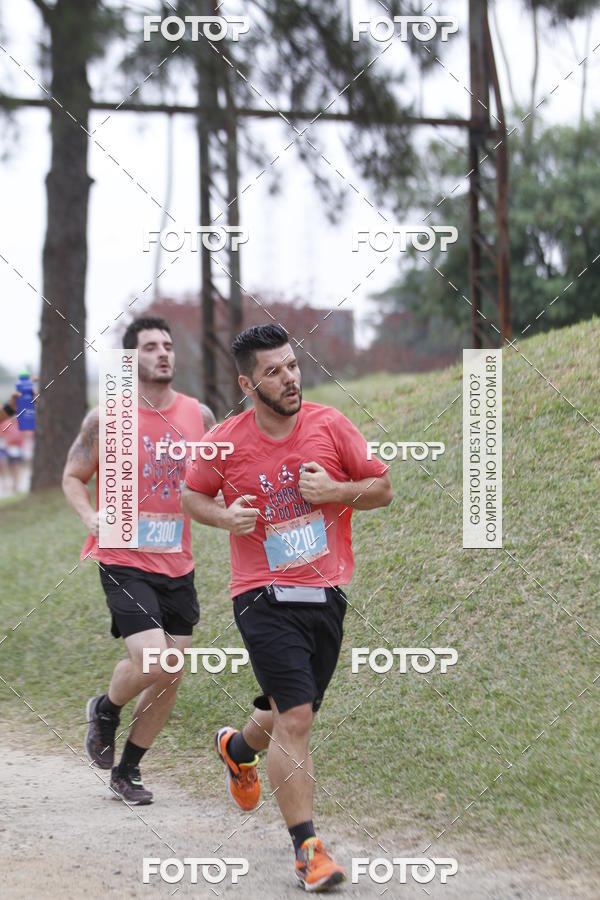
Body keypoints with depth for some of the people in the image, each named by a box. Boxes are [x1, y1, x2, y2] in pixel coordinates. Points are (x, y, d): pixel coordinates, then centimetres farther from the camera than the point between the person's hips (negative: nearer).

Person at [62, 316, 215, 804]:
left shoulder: (199, 415, 5)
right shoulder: (107, 418, -6)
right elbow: (73, 476, 5)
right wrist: (92, 517, -14)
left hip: (177, 562, 5)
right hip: (125, 561, -5)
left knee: (170, 678, 6)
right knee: (151, 663, -19)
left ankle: (128, 770, 24)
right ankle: (105, 710, 15)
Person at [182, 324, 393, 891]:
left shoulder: (330, 425, -1)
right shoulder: (225, 441, -4)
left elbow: (383, 488, 6)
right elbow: (191, 495, 12)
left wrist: (335, 491, -12)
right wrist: (224, 517, -9)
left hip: (327, 594, 3)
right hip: (264, 597, -3)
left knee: (290, 715, 16)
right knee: (295, 718, -14)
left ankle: (237, 748, 51)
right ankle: (306, 847, -6)